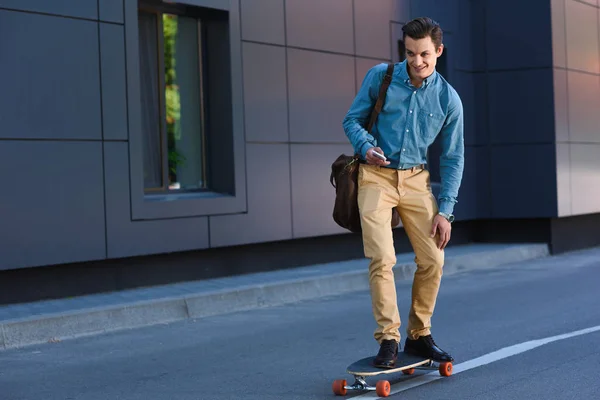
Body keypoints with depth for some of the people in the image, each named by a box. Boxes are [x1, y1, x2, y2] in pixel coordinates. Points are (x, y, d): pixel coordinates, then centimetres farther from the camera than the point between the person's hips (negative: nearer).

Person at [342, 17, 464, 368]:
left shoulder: (448, 99, -1)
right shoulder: (380, 77, -4)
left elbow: (453, 158, 4)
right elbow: (353, 120, 4)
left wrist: (445, 211, -1)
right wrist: (366, 147, -18)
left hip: (416, 179, 3)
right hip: (376, 176, -2)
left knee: (433, 260, -1)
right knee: (382, 258, -15)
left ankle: (419, 335, 17)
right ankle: (388, 339, -6)